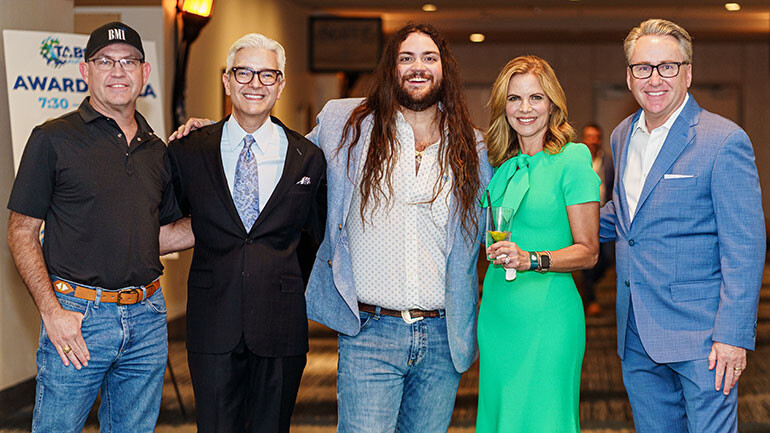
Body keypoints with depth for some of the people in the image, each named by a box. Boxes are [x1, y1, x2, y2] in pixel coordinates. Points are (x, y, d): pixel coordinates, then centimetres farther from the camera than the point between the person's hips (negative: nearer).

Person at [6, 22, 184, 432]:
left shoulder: (157, 151, 12)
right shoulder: (53, 139, -3)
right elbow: (22, 233, -4)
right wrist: (52, 311, -14)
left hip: (147, 318, 5)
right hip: (77, 317, -4)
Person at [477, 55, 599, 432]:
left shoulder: (572, 159, -8)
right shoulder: (502, 165, 10)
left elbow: (587, 251, -10)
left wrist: (530, 260, -22)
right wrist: (498, 254, 5)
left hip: (547, 314, -6)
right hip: (496, 312, 6)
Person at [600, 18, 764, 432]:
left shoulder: (724, 141, -11)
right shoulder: (622, 136, 11)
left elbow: (744, 247, -14)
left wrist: (734, 335, -18)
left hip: (700, 335, -7)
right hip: (636, 334, 7)